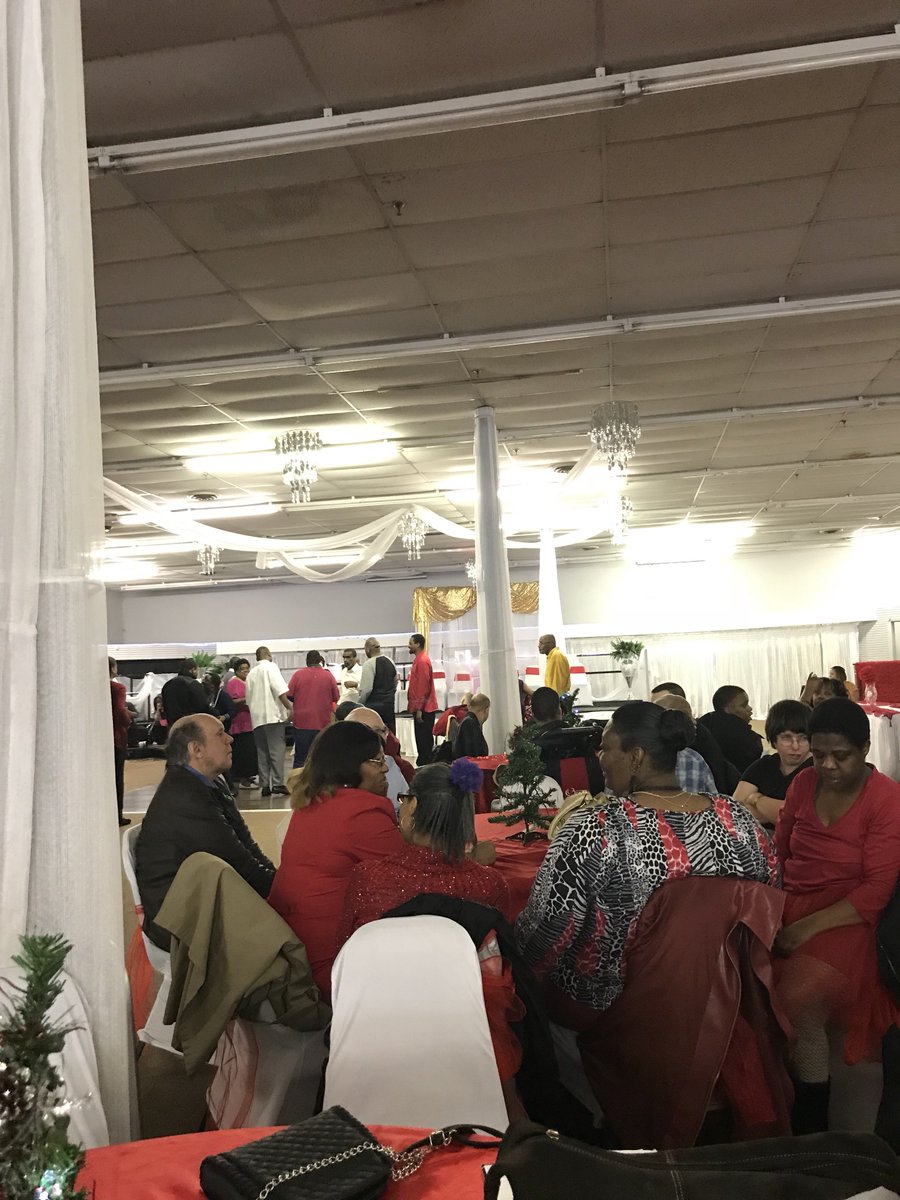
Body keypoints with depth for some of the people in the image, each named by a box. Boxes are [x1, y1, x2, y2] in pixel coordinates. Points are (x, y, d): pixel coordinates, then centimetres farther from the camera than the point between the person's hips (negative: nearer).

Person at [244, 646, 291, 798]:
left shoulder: (251, 674, 17)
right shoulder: (271, 667, -2)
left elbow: (248, 699, 20)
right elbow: (281, 691, -13)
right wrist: (290, 708, -11)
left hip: (257, 718, 6)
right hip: (273, 715, -6)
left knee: (262, 752, 8)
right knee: (277, 750, -7)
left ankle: (265, 785, 6)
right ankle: (277, 784, -14)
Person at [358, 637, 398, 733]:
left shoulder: (369, 664, -12)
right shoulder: (390, 662, 10)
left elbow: (366, 689, -15)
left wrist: (359, 703, -3)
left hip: (374, 704, -7)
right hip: (389, 705, 7)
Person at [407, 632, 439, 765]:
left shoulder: (422, 661, -15)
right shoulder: (419, 660, 16)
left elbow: (423, 687, -20)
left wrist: (419, 709, -20)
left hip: (423, 709, -10)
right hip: (422, 708, 10)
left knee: (424, 740, -6)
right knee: (422, 739, 12)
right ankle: (423, 764, 16)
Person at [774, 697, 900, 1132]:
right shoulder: (805, 782, 6)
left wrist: (810, 926, -20)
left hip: (843, 919, -4)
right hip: (787, 907, 4)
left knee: (797, 1000, -29)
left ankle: (812, 1121, -6)